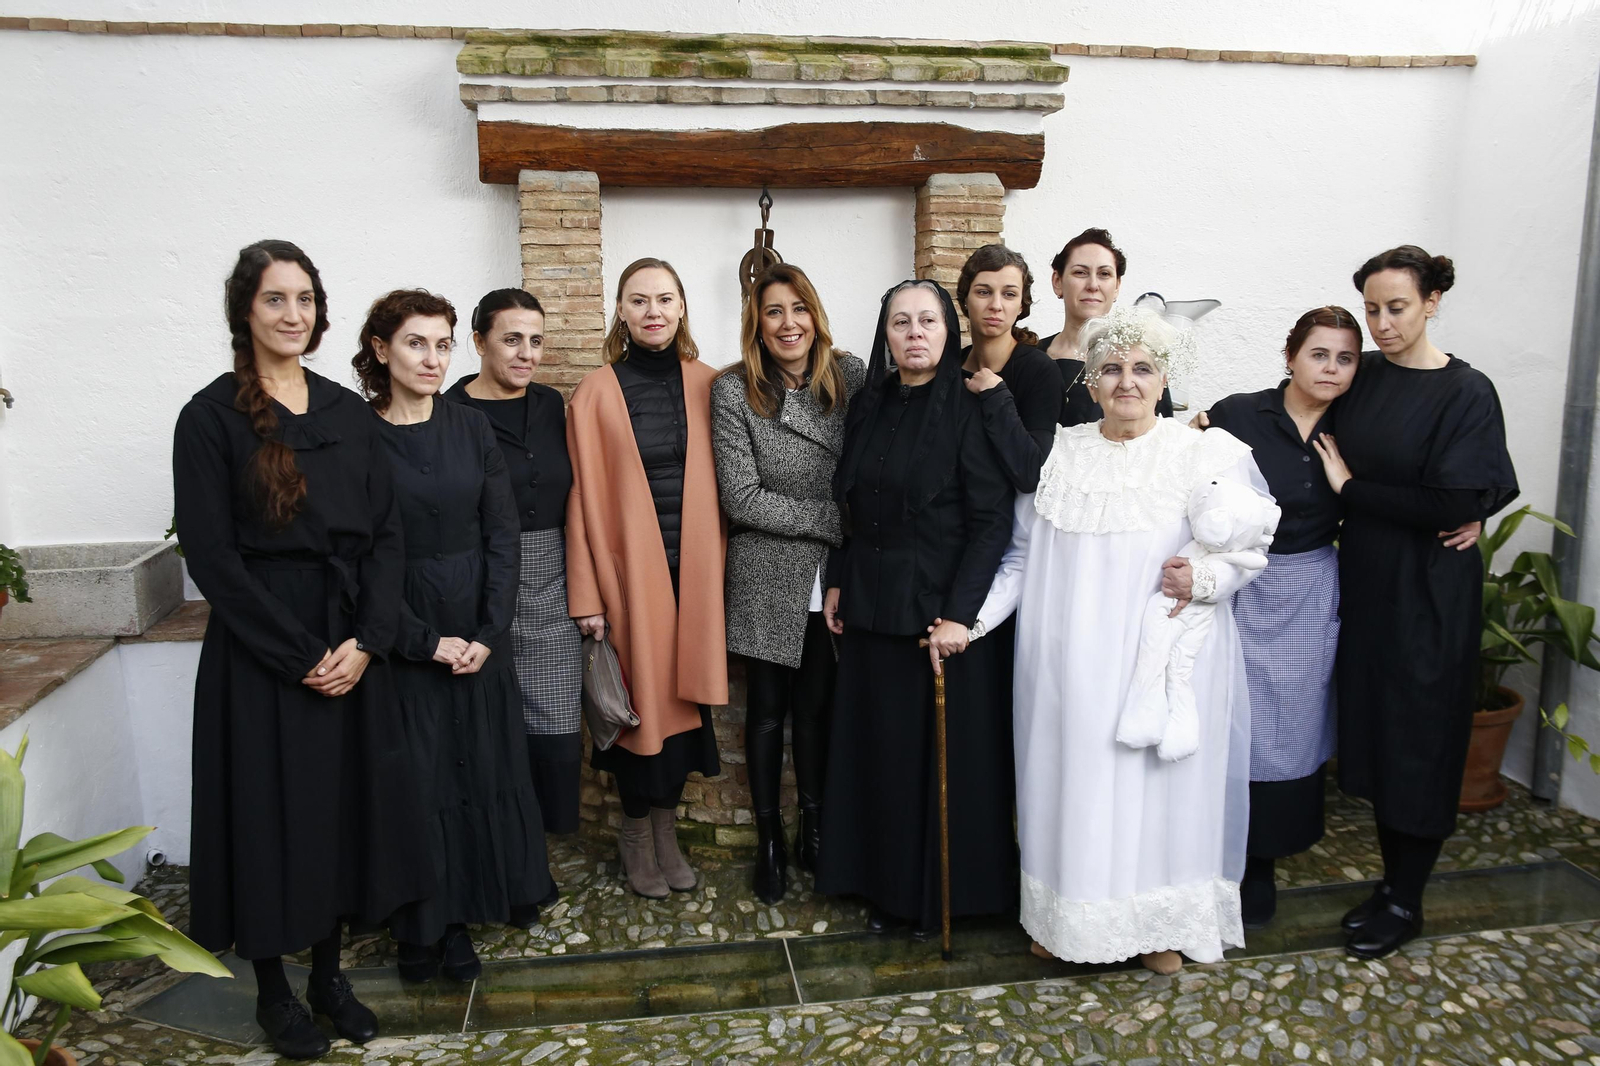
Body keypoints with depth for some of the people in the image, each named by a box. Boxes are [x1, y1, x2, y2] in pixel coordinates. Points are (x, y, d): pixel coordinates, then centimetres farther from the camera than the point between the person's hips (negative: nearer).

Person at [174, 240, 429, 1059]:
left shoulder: (348, 412, 7)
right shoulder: (212, 416, -5)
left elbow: (386, 533, 4)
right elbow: (211, 554, -10)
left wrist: (366, 639, -9)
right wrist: (300, 654, -14)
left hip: (352, 647, 4)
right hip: (259, 651, -4)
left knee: (346, 806, 11)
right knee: (272, 811, 7)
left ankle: (329, 973, 29)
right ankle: (273, 990, 26)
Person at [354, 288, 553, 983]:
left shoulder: (471, 429, 5)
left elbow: (502, 535, 3)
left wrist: (489, 632, -7)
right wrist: (425, 640, -12)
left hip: (477, 632, 4)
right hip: (401, 635, -3)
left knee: (479, 769, 8)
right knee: (412, 778, 4)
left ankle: (459, 919, 24)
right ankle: (417, 926, 21)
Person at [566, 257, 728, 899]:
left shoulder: (706, 385, 5)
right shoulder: (597, 395, -3)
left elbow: (720, 484, 7)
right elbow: (584, 499, -4)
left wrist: (719, 567, 2)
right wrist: (586, 595, -7)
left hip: (693, 566, 3)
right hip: (630, 567, -2)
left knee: (684, 692, 9)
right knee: (641, 698, 5)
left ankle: (666, 826, 27)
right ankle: (636, 832, 26)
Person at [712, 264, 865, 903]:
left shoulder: (850, 375, -1)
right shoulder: (733, 392, -10)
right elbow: (743, 499, -14)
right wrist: (835, 521, -15)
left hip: (831, 578, 2)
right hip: (767, 579, -2)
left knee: (818, 705, 12)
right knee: (768, 709, 11)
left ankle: (815, 830, 31)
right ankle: (769, 841, 28)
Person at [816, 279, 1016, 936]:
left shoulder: (969, 409, -9)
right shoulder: (869, 406, 8)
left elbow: (993, 518, -13)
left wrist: (959, 613, -18)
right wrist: (838, 581, 8)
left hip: (940, 609, -5)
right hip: (871, 606, 5)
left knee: (945, 753, 5)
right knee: (878, 747, 12)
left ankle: (945, 892, 24)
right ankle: (887, 885, 28)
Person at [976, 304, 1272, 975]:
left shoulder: (1209, 455, -1)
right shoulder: (1058, 454, 6)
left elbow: (1249, 547, 0)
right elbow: (1022, 553, 8)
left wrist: (1206, 578, -20)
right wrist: (974, 619, -1)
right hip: (1071, 664, 2)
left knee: (1160, 781, 6)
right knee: (1073, 776, 9)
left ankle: (1162, 924, 25)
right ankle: (1065, 913, 27)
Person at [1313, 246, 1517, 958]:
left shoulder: (1467, 394, -12)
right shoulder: (1361, 376, 4)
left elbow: (1454, 507, -18)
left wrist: (1351, 490, -13)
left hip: (1427, 592, -5)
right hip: (1363, 579, 6)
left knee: (1418, 740, 5)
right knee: (1373, 731, 12)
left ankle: (1406, 904, 20)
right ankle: (1392, 880, 29)